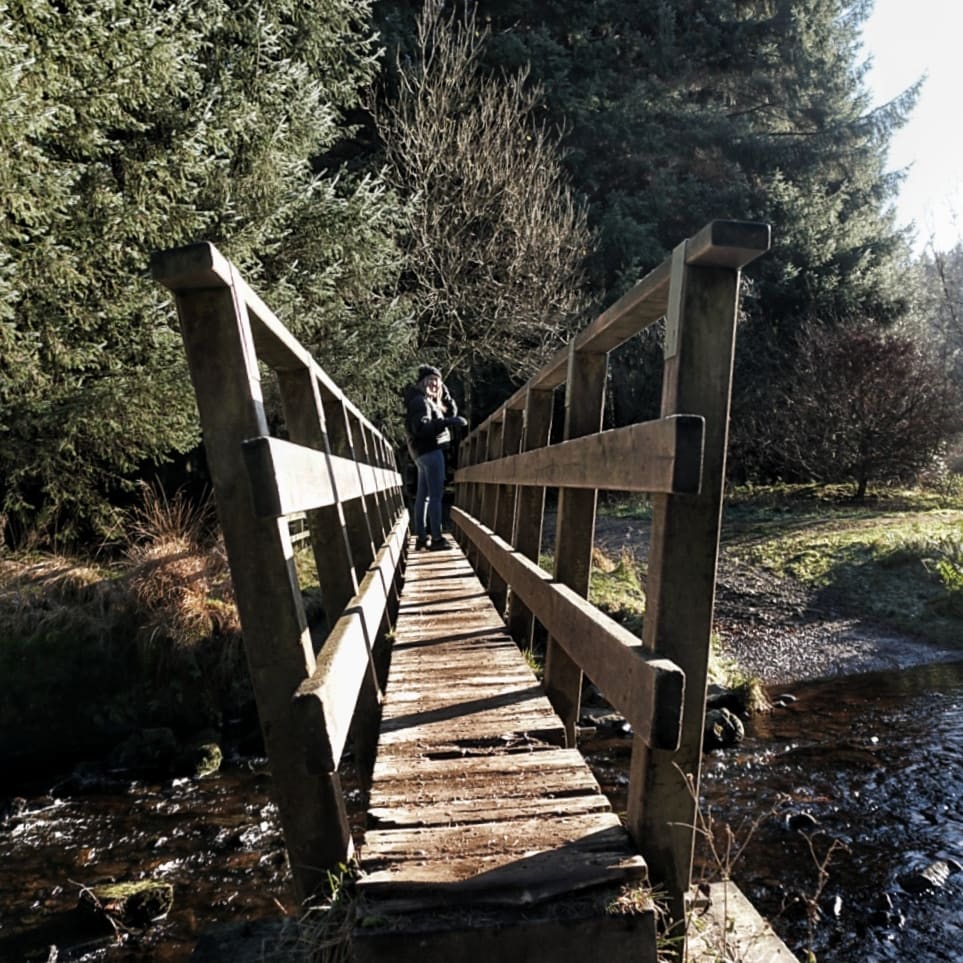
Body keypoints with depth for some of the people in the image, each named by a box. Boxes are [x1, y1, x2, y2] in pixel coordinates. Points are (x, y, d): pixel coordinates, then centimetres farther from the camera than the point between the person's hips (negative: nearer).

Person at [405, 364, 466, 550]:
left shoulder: (430, 401, 20)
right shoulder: (420, 401, -11)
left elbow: (452, 412, 22)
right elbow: (421, 427, -26)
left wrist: (445, 393, 10)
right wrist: (448, 422, -32)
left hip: (425, 451, 11)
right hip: (430, 450, -11)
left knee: (422, 495, 9)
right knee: (436, 495, -12)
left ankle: (421, 537, 13)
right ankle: (437, 538, -14)